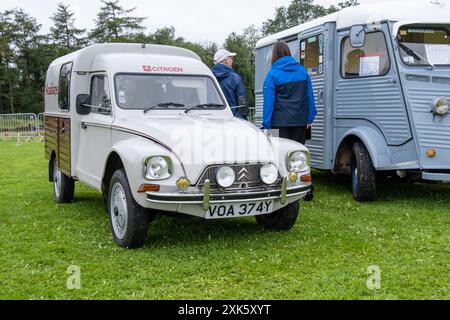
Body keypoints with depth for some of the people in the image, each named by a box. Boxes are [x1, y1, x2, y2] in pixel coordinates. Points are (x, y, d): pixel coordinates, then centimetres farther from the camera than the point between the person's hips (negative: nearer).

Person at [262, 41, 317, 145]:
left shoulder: (272, 74, -6)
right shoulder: (303, 71, 7)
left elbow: (269, 101, -10)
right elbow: (310, 96, 5)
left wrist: (266, 125, -9)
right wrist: (310, 119, 8)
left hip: (280, 122, -4)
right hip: (300, 121, 4)